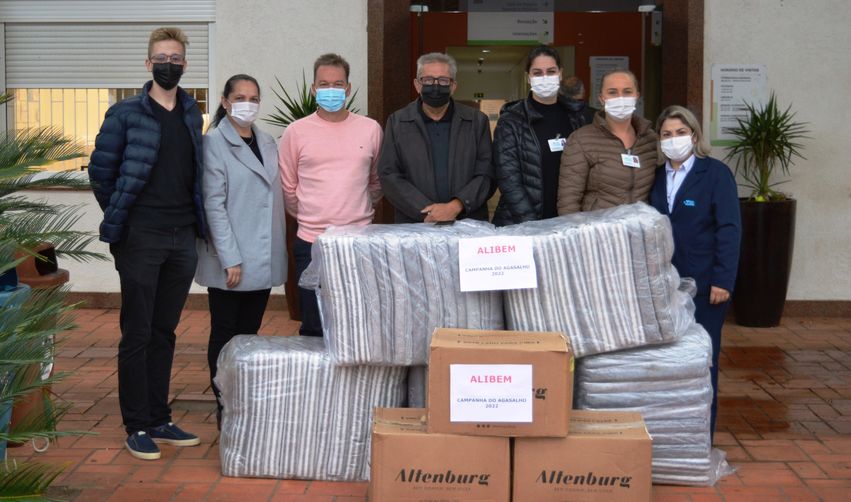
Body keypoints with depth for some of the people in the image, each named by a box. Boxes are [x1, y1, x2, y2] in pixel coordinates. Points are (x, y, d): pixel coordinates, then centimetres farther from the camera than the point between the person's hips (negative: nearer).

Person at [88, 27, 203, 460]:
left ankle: (159, 420, 21)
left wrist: (194, 219, 10)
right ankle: (137, 427, 9)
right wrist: (119, 216, 4)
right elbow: (100, 170, 0)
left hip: (182, 239, 5)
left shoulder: (192, 114, 11)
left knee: (164, 333, 12)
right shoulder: (125, 114, -4)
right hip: (140, 239, -5)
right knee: (137, 335, 1)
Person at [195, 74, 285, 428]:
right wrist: (230, 258, -17)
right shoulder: (214, 143, -6)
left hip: (263, 260, 6)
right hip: (230, 260, -6)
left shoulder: (267, 143, 14)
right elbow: (213, 203, -11)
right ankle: (224, 406, 11)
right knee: (225, 333, 3)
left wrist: (277, 250, 12)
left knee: (250, 332, 11)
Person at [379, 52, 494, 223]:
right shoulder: (397, 122, 11)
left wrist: (455, 207, -10)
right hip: (415, 226, 0)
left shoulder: (477, 121, 12)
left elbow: (486, 174, 5)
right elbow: (389, 176, 4)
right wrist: (428, 213, -7)